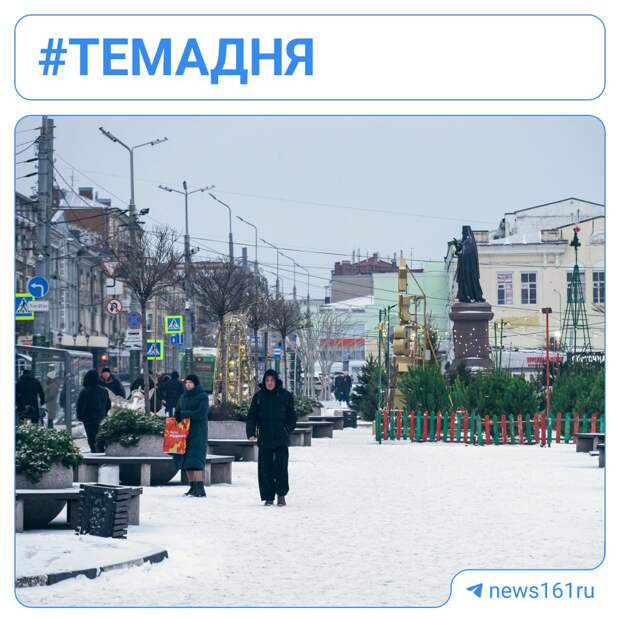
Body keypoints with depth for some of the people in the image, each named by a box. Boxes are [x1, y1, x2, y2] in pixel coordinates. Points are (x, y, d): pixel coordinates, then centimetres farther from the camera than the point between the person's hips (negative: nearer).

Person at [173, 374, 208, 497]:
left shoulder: (202, 396, -3)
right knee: (186, 461, 4)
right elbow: (177, 414, 16)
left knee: (195, 459, -17)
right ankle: (193, 487, 11)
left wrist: (184, 414, -10)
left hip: (198, 432, -7)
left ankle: (200, 489, -22)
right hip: (184, 432, 7)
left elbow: (201, 413, -14)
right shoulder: (183, 397, 17)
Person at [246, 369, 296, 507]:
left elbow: (292, 416, 8)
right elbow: (251, 416, 5)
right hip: (264, 439, 2)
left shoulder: (285, 396, 4)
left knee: (281, 467, -7)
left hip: (281, 439, -2)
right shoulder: (259, 396, 7)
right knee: (265, 469, 1)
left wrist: (288, 428, -7)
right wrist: (251, 432, -8)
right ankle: (268, 497, 7)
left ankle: (281, 495, 2)